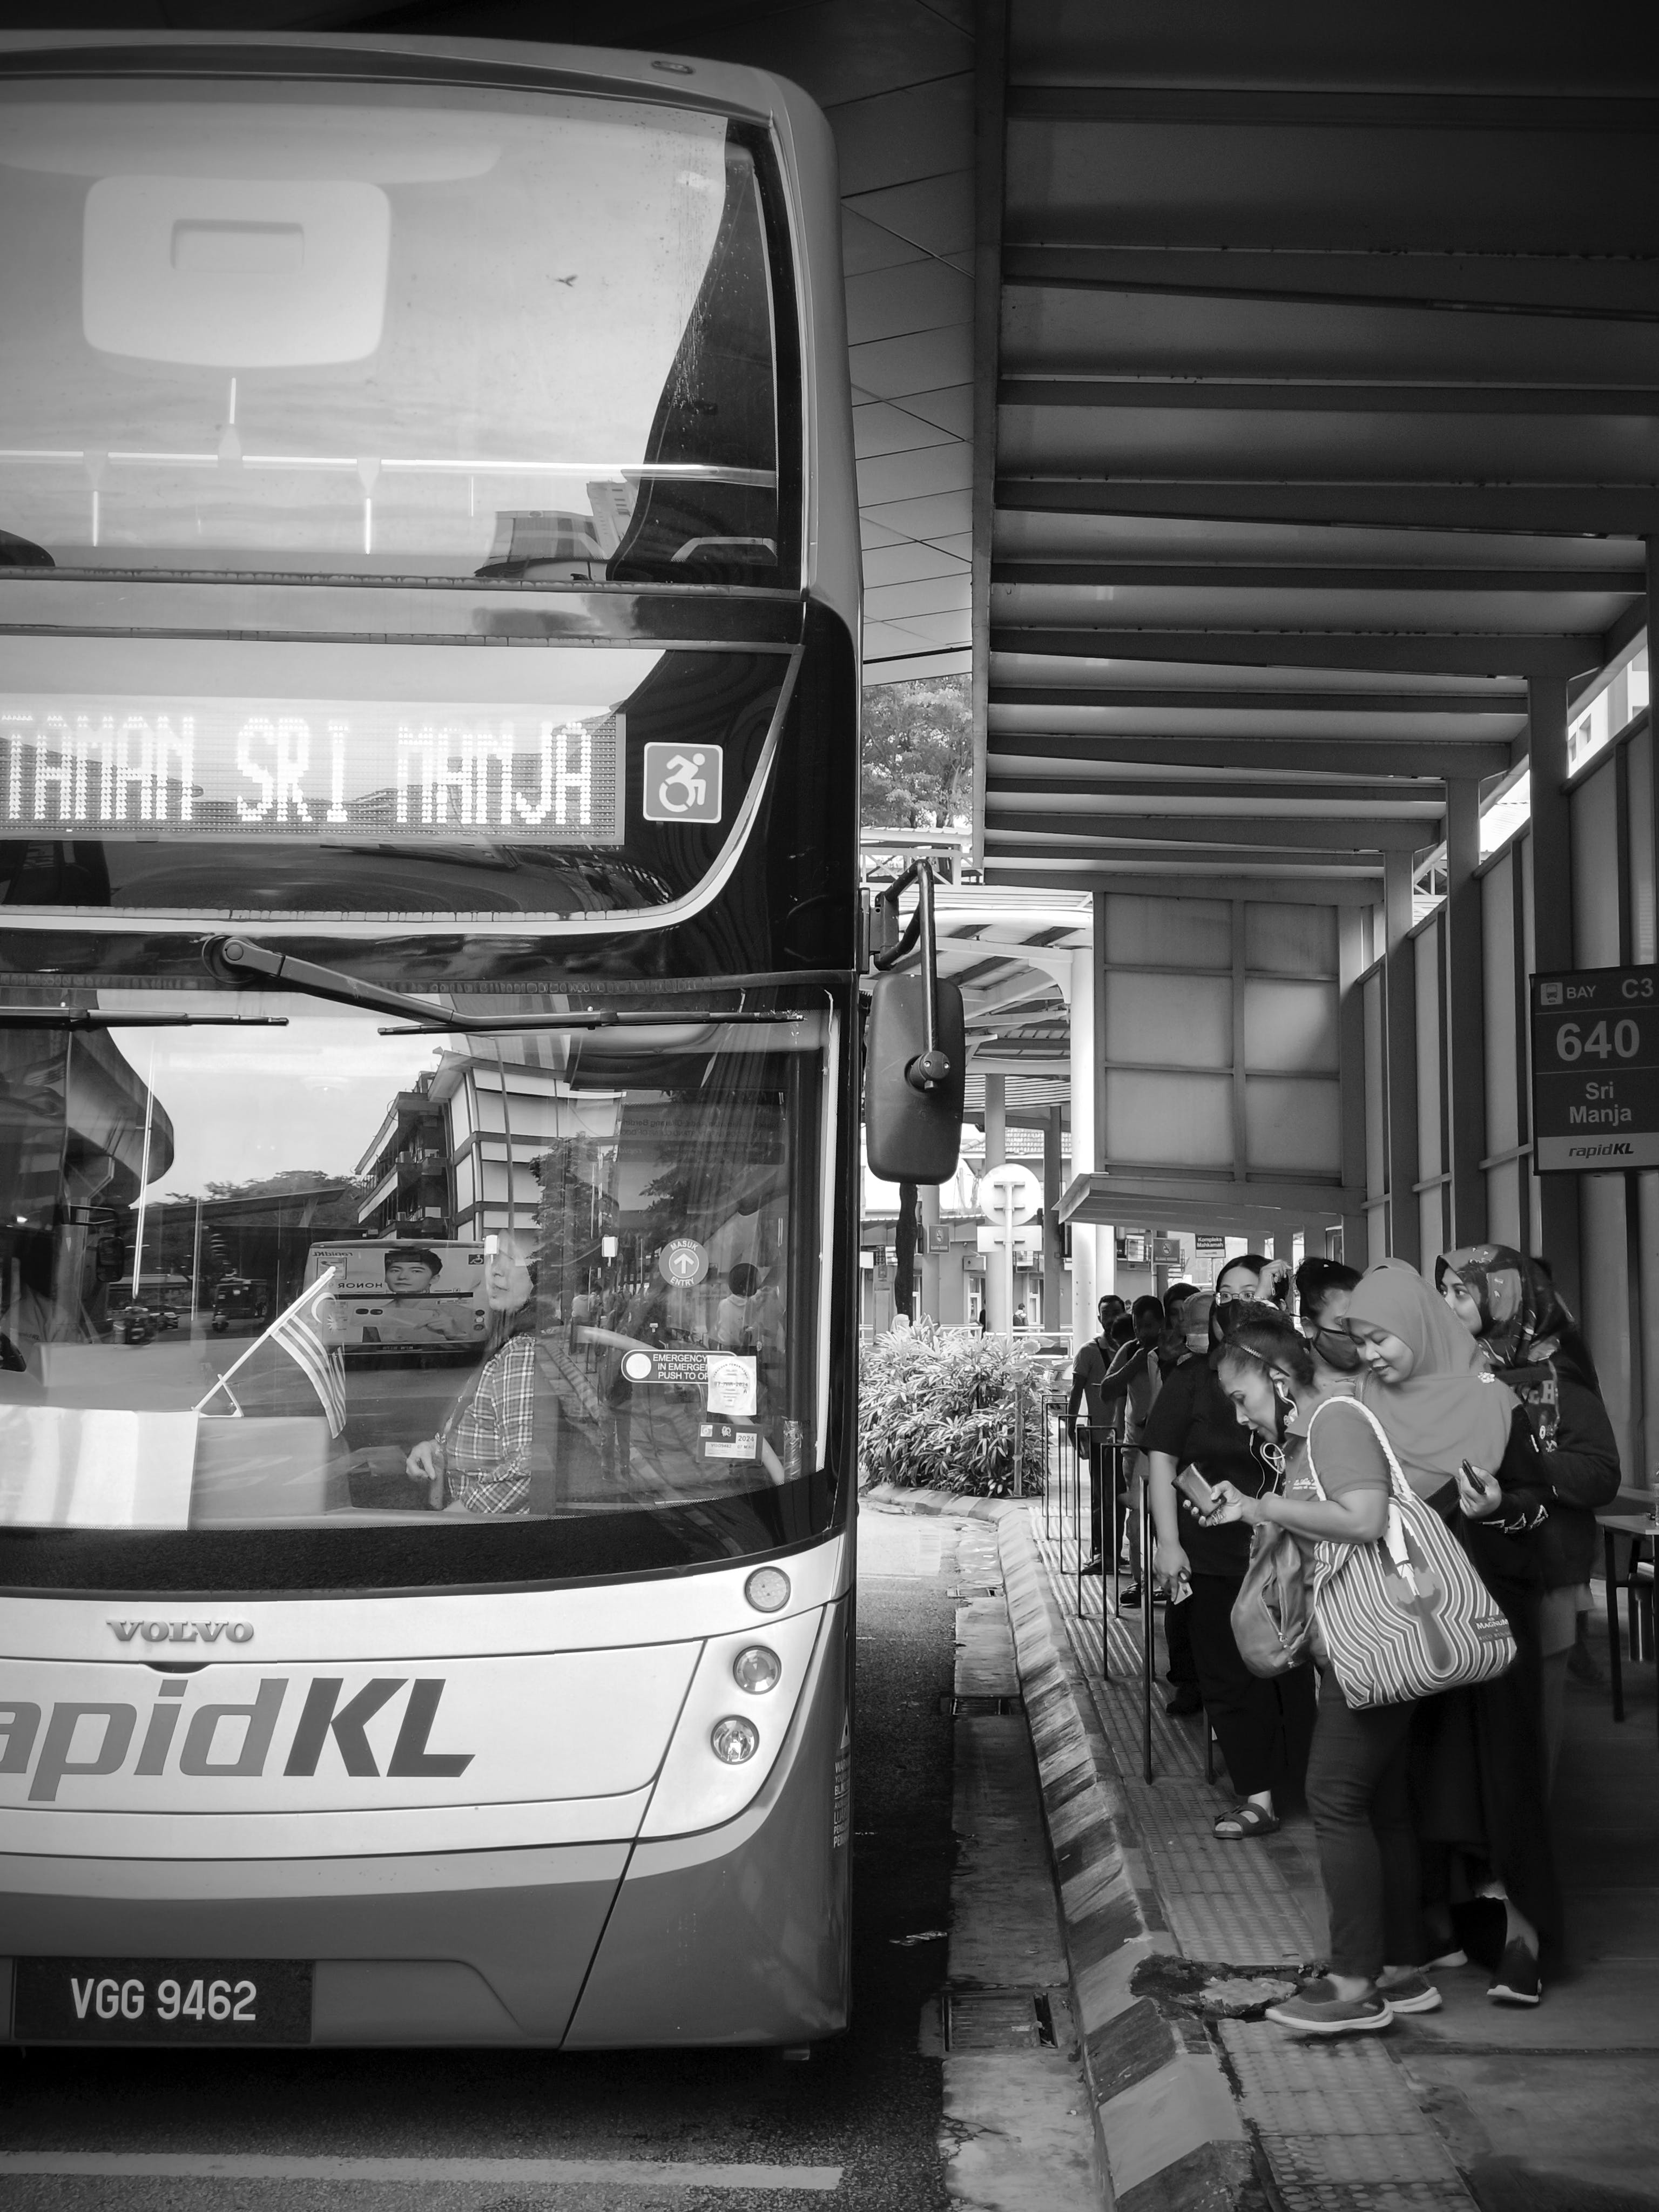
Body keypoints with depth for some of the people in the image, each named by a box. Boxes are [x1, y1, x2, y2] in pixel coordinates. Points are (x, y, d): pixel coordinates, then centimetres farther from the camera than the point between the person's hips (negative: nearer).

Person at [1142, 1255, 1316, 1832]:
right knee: (1229, 1675, 4)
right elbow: (1162, 1460, 1)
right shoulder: (1193, 1379, 4)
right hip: (1214, 1556, 1)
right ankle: (1258, 1797, 14)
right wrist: (1168, 1542, -7)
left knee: (1296, 1670, 1)